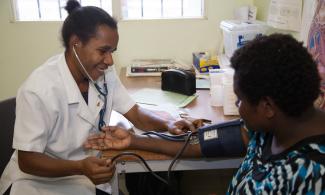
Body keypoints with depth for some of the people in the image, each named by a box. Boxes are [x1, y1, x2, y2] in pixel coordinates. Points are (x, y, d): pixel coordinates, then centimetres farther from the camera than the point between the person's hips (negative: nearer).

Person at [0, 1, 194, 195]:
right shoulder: (39, 90, -26)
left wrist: (167, 124, -20)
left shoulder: (105, 72, -8)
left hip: (89, 174, 6)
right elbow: (27, 161, -20)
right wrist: (81, 167, -34)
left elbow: (135, 113, -1)